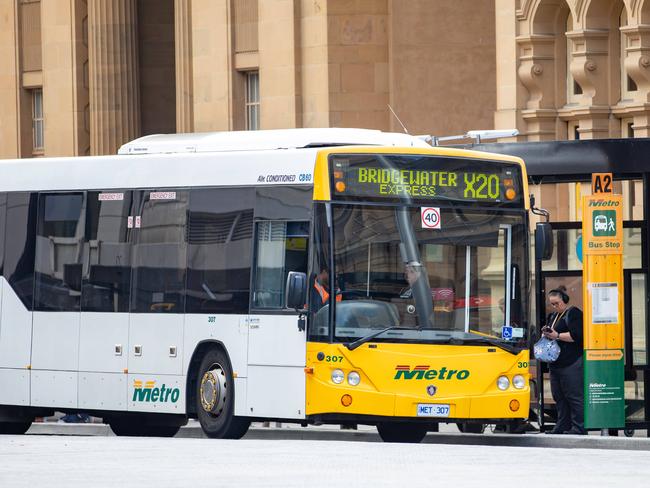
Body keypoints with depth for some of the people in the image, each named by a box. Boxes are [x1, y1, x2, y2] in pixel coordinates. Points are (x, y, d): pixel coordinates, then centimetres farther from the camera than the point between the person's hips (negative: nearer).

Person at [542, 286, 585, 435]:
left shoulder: (573, 313, -6)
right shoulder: (553, 316, 22)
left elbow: (577, 335, -16)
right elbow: (552, 334, 31)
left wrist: (557, 336, -17)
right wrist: (546, 333, 8)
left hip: (572, 364, -10)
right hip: (556, 364, 10)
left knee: (574, 396, -10)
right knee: (559, 396, 9)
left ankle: (579, 427, -9)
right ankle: (562, 426, 13)